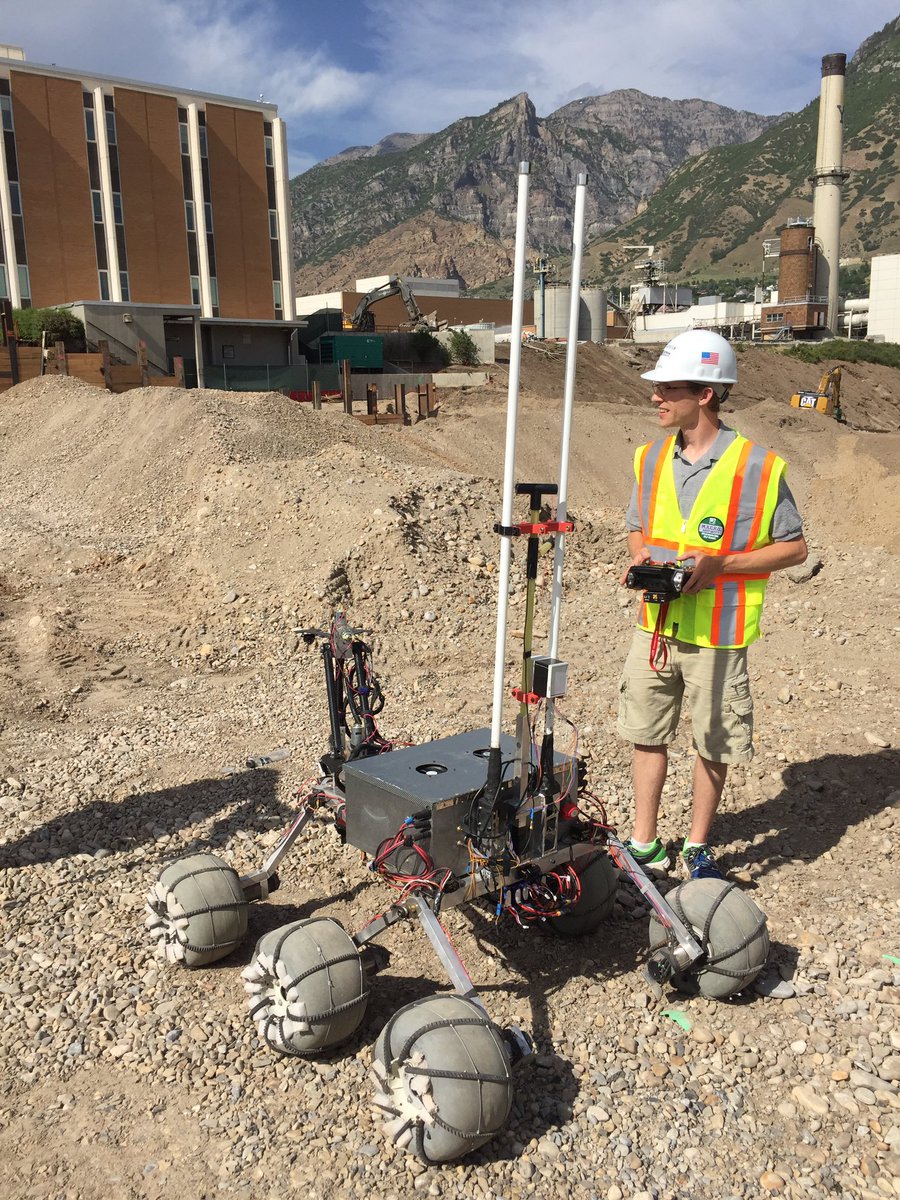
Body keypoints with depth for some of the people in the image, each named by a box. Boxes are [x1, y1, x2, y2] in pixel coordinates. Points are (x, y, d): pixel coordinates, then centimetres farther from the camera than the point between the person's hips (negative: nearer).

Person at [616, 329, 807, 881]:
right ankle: (645, 843, 30)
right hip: (655, 628, 4)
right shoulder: (650, 458, 3)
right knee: (648, 735, 13)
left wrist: (720, 563, -19)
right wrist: (641, 560, -8)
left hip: (717, 635, -4)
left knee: (713, 745, 10)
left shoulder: (759, 467, -12)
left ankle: (698, 847, 31)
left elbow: (794, 547, -5)